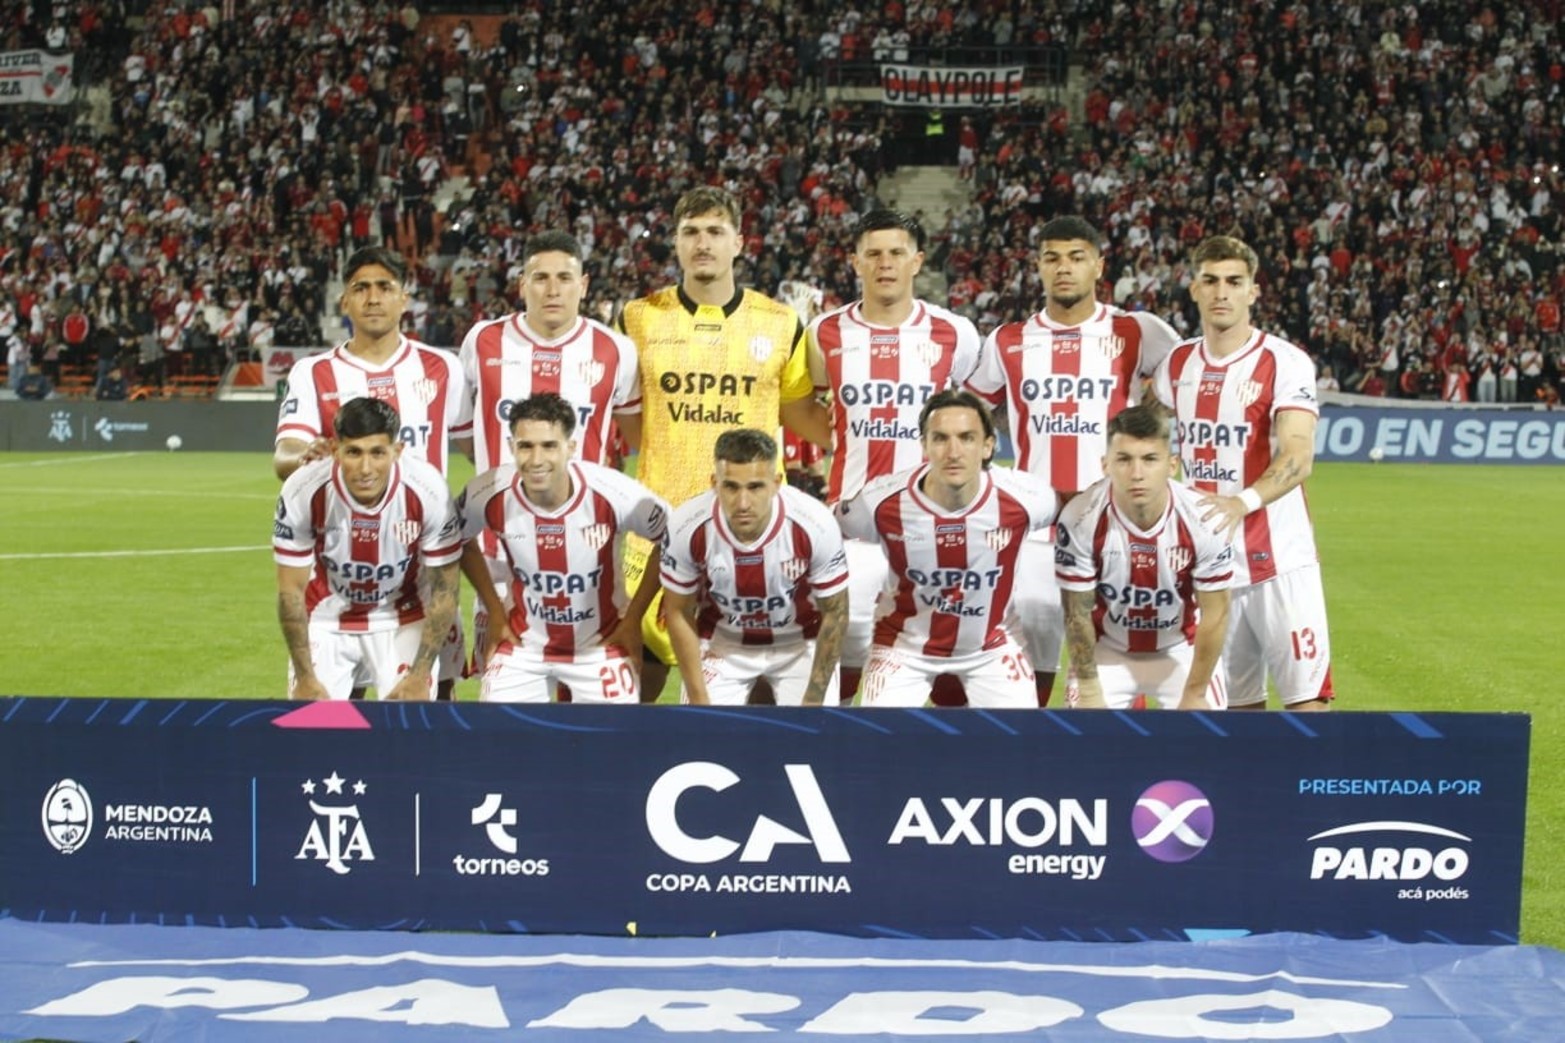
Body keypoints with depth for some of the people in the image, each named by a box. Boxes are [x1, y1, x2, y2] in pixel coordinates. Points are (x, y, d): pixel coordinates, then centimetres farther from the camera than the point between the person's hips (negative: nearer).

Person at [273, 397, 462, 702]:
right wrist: (304, 677, -12)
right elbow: (291, 591, -14)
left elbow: (443, 591, -14)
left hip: (402, 621, 0)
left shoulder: (428, 491, -26)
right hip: (326, 620, 0)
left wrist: (420, 675, -15)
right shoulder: (303, 492, -26)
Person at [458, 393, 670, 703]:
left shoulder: (614, 494, -26)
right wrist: (494, 612, 2)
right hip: (523, 642, 1)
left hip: (600, 645, -1)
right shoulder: (488, 496, -20)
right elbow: (460, 541, 3)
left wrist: (633, 618, -6)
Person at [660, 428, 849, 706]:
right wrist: (699, 701, -12)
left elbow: (835, 614, -15)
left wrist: (813, 702, -14)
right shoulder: (687, 528, -28)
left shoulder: (815, 525, -30)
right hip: (722, 643, 1)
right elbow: (679, 614, -11)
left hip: (801, 644, -1)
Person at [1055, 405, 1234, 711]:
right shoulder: (1080, 520, -28)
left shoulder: (1203, 520, -26)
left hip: (1182, 651, 0)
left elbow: (1215, 614, -14)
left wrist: (1194, 694, -8)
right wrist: (1089, 691, -9)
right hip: (1106, 651, 0)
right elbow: (1077, 613, -15)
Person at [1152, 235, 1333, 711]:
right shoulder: (1177, 364, 8)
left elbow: (1298, 457, -23)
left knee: (1307, 697, -8)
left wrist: (1244, 501, -39)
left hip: (1280, 560, -5)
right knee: (1238, 700, 11)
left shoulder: (1285, 363, -10)